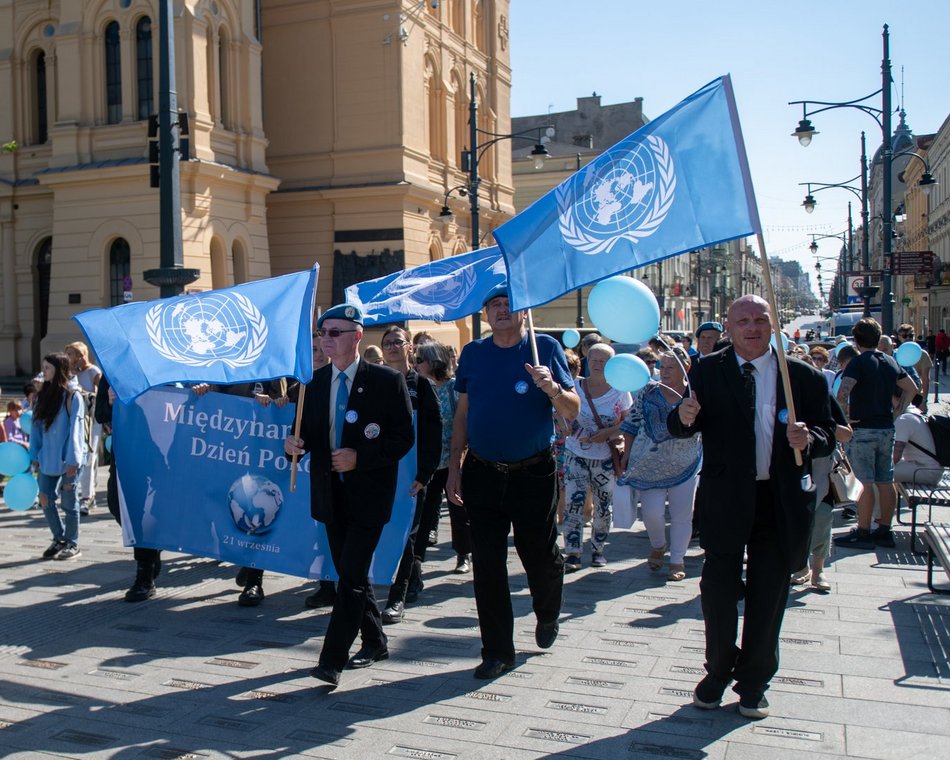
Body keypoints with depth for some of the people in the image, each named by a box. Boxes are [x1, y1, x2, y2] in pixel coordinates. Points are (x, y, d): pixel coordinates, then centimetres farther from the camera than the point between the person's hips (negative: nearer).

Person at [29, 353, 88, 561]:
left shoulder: (72, 397, -9)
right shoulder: (43, 396, 9)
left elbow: (75, 430, -12)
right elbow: (37, 427, 11)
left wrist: (72, 461, -16)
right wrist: (35, 456, 7)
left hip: (66, 460, -6)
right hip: (47, 459, 6)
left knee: (68, 502, 3)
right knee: (45, 500, 8)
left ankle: (72, 544, 15)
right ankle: (60, 539, 24)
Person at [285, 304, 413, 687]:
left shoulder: (387, 381, -9)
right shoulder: (315, 382, 7)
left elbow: (403, 439, -10)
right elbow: (308, 431, 12)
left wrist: (360, 458, -21)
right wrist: (295, 443, -11)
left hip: (368, 493, -6)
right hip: (330, 493, 6)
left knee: (351, 576, -9)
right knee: (350, 572, 16)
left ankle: (332, 661, -5)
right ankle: (374, 642, 33)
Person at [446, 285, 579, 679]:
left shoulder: (545, 348, -3)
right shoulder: (473, 353, 6)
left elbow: (572, 411, -6)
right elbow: (463, 413, 10)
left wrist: (552, 388, -26)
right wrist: (455, 466, 5)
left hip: (533, 472, -2)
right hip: (483, 473, 2)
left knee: (539, 556, 8)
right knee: (487, 564, 3)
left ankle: (547, 615, 41)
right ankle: (497, 651, 15)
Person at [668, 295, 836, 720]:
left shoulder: (802, 376, 2)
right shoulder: (707, 372, 0)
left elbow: (827, 434, 3)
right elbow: (679, 429, -5)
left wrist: (809, 438, -19)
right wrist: (684, 417, -28)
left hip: (781, 502, 1)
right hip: (724, 500, -1)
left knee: (767, 598, 10)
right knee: (718, 593, 8)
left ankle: (753, 683, 27)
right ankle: (718, 673, 30)